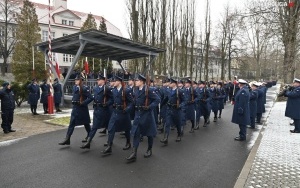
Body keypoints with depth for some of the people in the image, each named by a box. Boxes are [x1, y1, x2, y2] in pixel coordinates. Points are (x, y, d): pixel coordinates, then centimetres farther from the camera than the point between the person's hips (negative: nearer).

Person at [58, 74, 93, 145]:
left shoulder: (85, 88, -16)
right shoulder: (74, 87, 5)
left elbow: (90, 98, -22)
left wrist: (83, 103, -22)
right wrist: (73, 101, 7)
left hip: (82, 108, -6)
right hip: (75, 108, 6)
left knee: (86, 123, 11)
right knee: (71, 123, 3)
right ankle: (67, 139, 5)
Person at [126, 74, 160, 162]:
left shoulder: (149, 90, -14)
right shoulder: (137, 90, 7)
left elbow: (158, 99, -16)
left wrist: (150, 107, -21)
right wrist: (135, 108, 5)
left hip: (147, 115, -6)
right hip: (138, 114, 6)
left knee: (149, 133, 10)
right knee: (135, 133, 0)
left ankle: (149, 150, 30)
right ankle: (134, 153, 2)